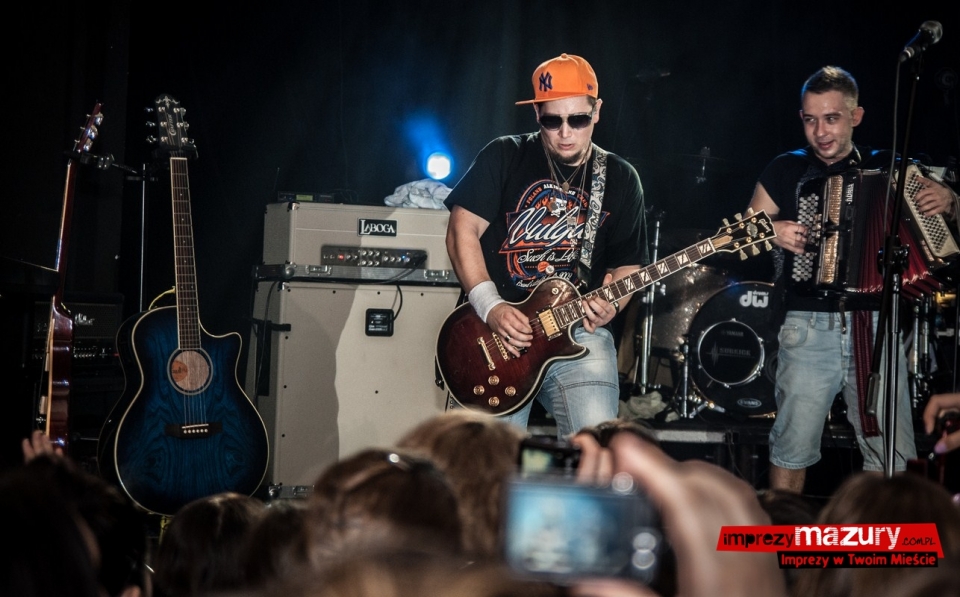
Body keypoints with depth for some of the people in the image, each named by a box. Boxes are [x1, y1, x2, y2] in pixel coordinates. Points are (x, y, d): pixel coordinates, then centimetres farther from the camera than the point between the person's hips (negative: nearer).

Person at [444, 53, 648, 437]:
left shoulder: (620, 180, 9)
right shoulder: (504, 158, 3)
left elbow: (626, 265, 12)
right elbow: (462, 230, -2)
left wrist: (611, 304, -10)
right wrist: (490, 306, -13)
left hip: (578, 332, 1)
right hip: (494, 331, -1)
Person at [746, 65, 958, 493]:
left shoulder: (887, 169, 10)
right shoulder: (785, 171, 8)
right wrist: (772, 232, -9)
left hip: (877, 327, 1)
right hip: (810, 326, -1)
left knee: (891, 454, -3)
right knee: (792, 449, -4)